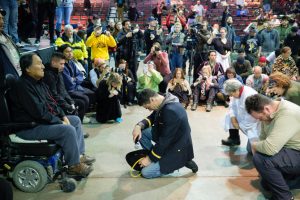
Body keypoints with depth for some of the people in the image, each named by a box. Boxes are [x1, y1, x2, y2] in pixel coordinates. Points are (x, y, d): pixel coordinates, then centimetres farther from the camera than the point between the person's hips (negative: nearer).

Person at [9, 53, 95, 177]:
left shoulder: (38, 82, 10)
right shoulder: (23, 86, -22)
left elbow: (51, 102, 15)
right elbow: (39, 112, -26)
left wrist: (63, 116, 1)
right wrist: (59, 122, -18)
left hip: (42, 120, 11)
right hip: (29, 127, -11)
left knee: (76, 120, 10)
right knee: (68, 130, -25)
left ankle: (79, 155, 12)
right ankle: (74, 165, -10)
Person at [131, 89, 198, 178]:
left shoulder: (171, 111, -33)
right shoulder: (163, 103, -4)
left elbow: (164, 141, -27)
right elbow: (151, 118, 12)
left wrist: (150, 158, -15)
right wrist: (139, 126, -10)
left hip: (178, 148, -9)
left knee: (146, 172, -11)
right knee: (142, 132, 2)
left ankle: (180, 161, 0)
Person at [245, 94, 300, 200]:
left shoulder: (287, 114, -33)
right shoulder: (268, 113, -4)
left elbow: (269, 148, -39)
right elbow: (263, 138, 8)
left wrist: (255, 145, -19)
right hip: (287, 151, 10)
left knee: (261, 159, -30)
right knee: (266, 184, 18)